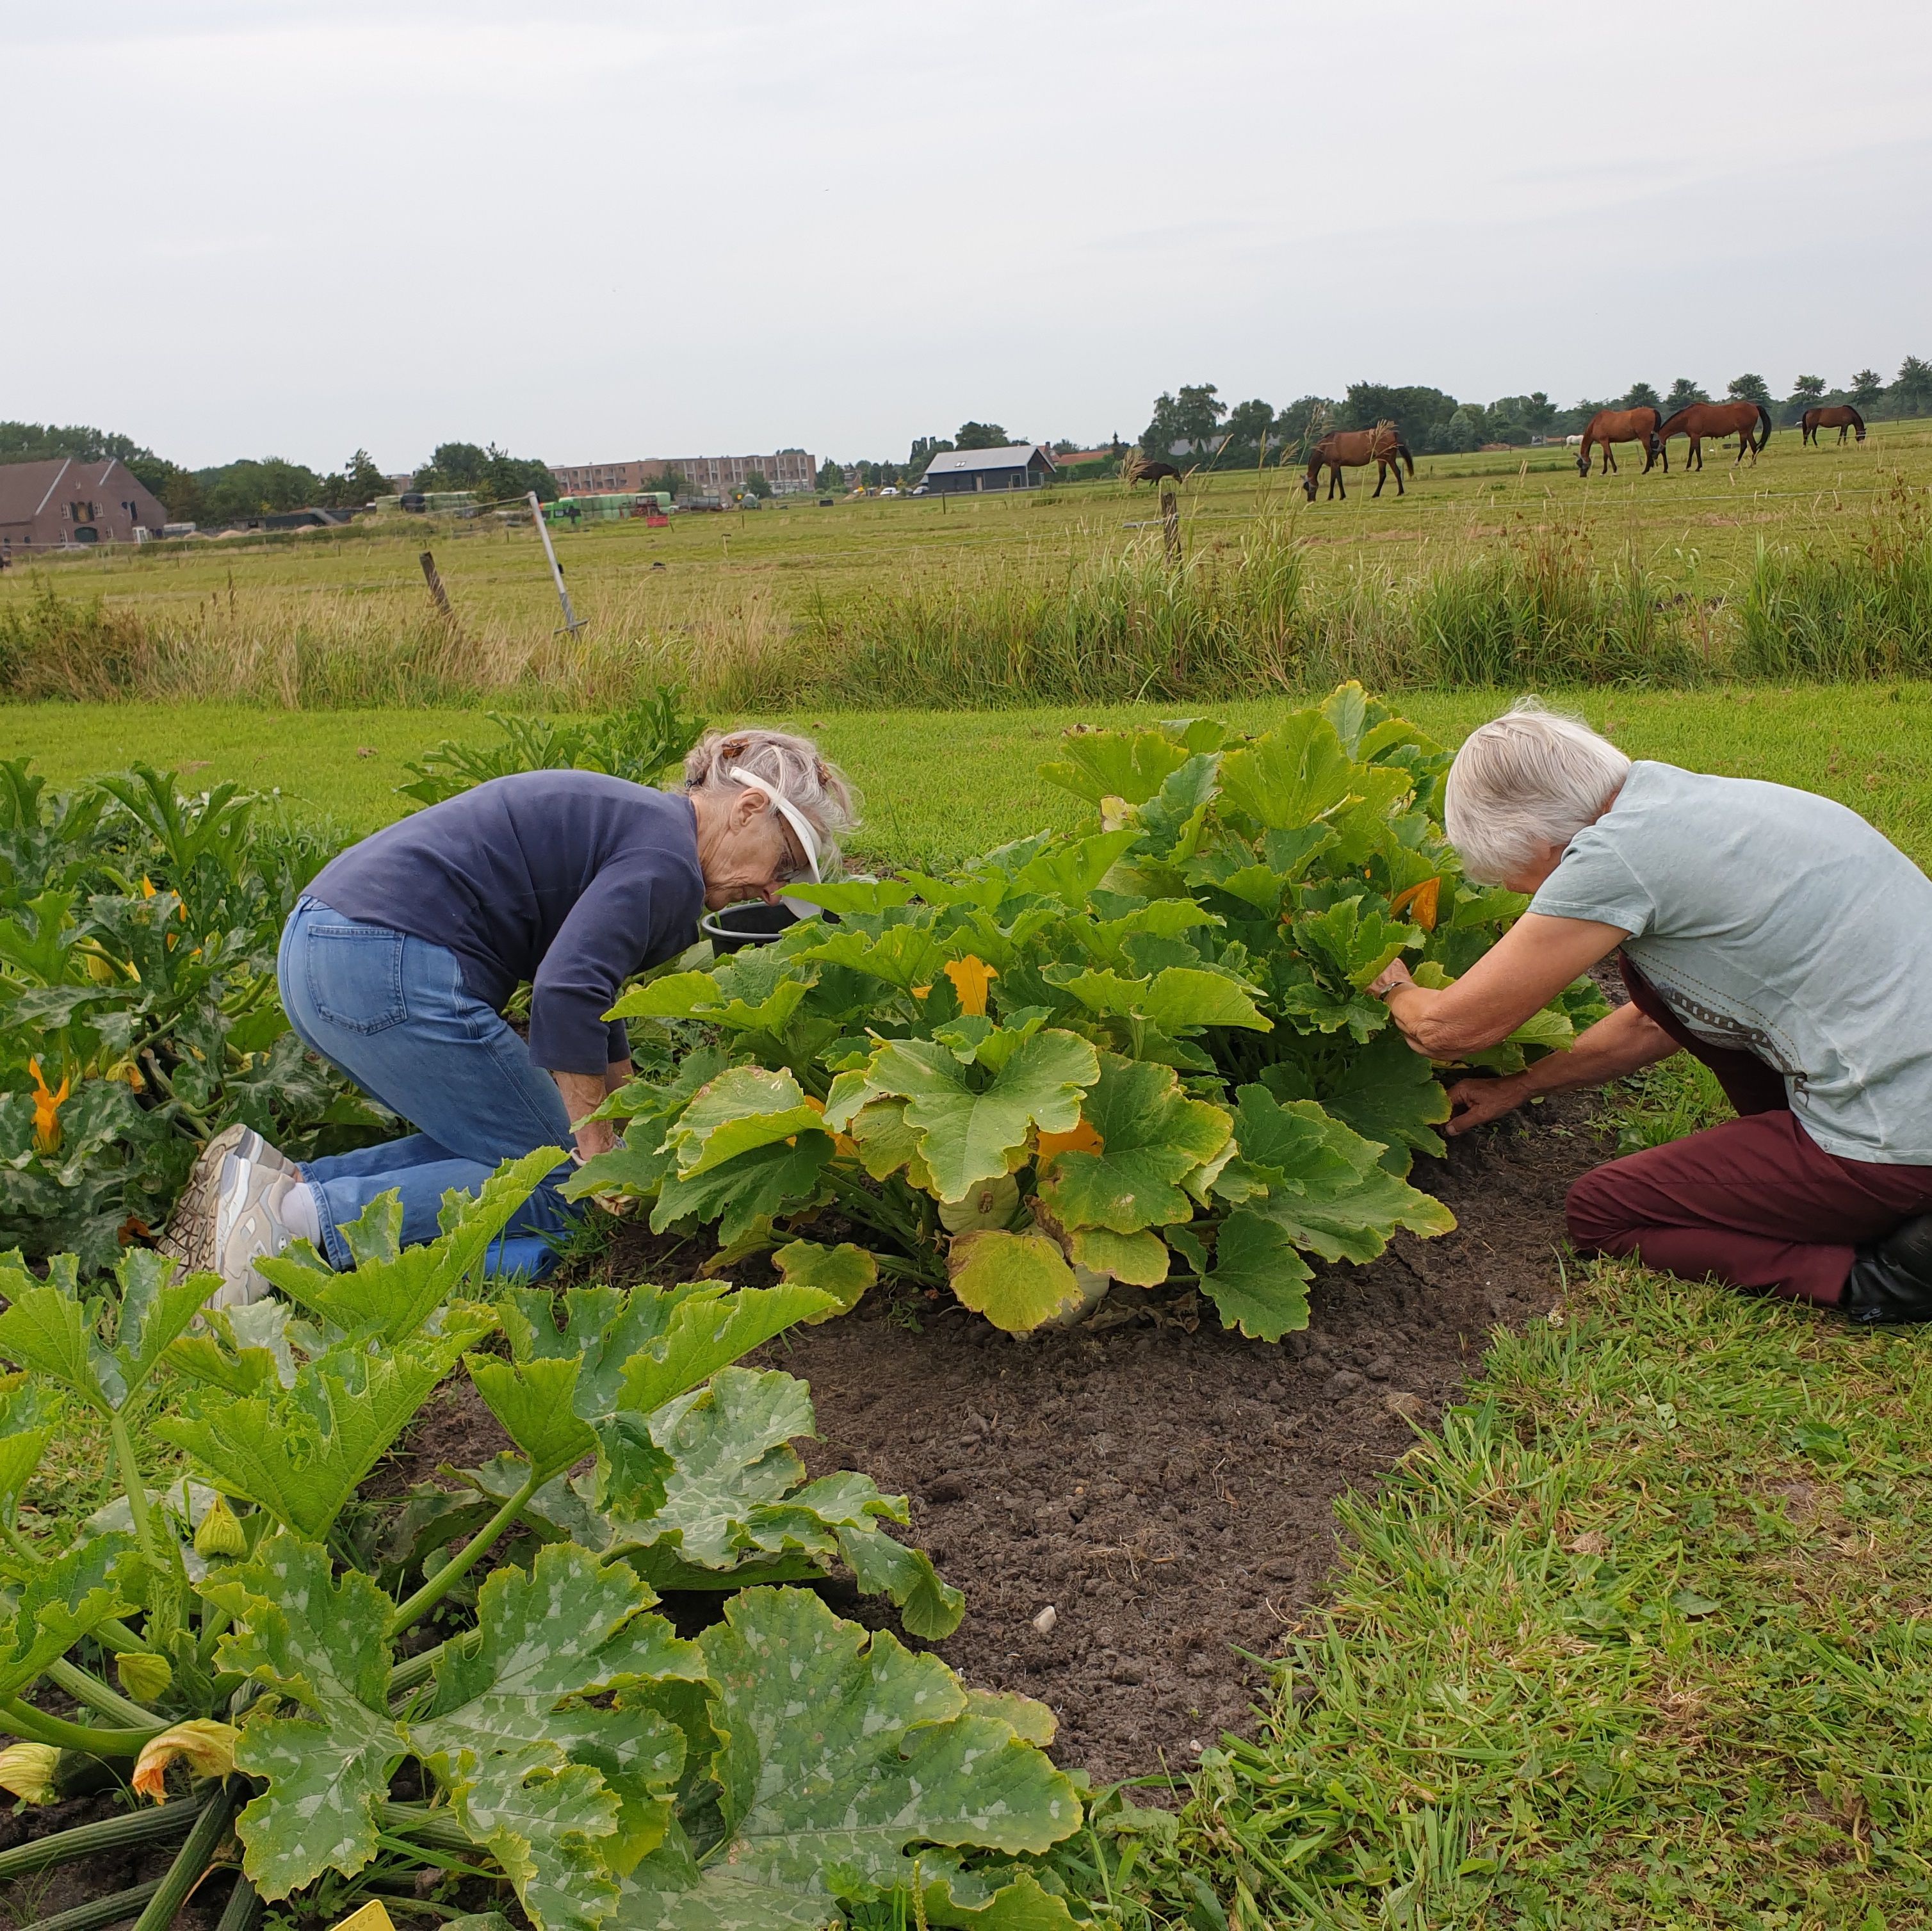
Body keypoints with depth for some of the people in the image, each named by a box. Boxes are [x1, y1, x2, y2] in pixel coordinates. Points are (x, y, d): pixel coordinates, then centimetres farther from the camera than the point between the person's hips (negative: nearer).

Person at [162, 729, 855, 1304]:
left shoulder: (626, 821, 23)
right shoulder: (665, 858, -8)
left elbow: (588, 982, 32)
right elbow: (566, 993, -22)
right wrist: (598, 1148, -9)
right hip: (394, 970, -10)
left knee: (486, 1146, 17)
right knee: (559, 1183, 0)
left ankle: (273, 1177, 3)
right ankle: (299, 1215, -15)